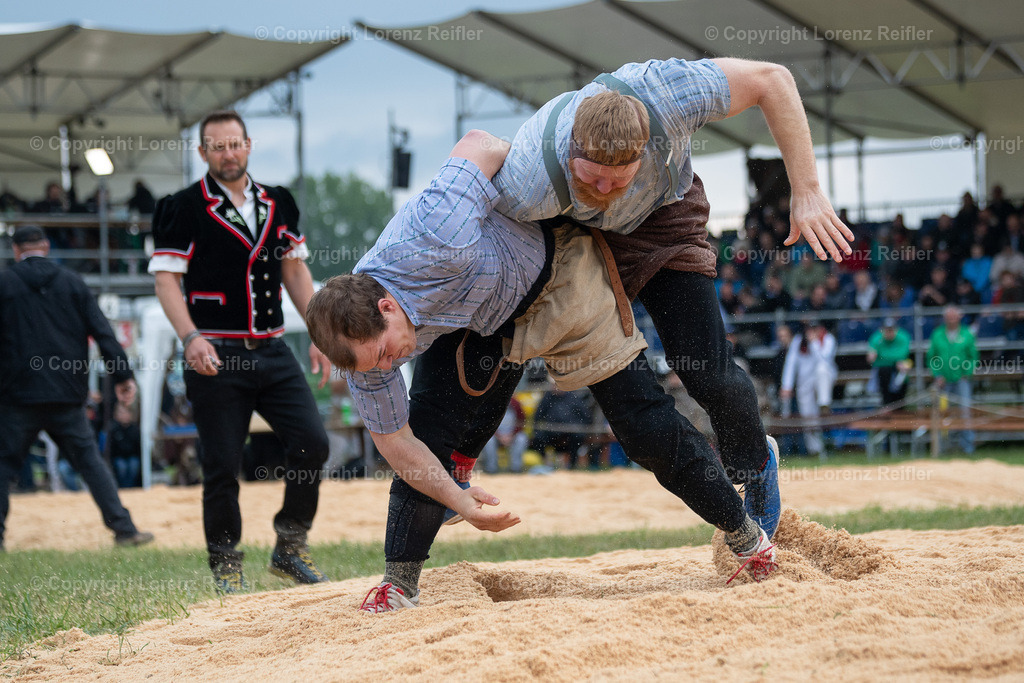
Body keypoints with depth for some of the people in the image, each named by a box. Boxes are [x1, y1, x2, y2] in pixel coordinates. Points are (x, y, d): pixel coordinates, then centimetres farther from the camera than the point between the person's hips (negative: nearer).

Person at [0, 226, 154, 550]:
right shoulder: (72, 282, 9)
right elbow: (102, 331, 3)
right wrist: (123, 375, 2)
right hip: (66, 395, 2)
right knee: (89, 458, 6)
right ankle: (123, 527, -1)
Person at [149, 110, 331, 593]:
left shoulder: (277, 204, 13)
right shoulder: (183, 209, -3)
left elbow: (295, 270, 18)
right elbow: (166, 279, -8)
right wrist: (190, 337, -22)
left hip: (273, 353, 4)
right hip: (216, 357, -4)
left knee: (312, 442, -7)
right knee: (223, 466, -3)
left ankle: (290, 547, 8)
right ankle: (226, 566, 10)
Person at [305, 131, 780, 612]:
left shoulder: (433, 246, -46)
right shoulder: (361, 340, -27)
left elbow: (478, 145, -33)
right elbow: (391, 436, -14)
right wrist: (462, 502, -21)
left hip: (556, 271, -3)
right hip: (472, 320, 3)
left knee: (645, 426, -1)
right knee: (429, 423, -14)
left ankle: (743, 532, 18)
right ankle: (399, 585, -1)